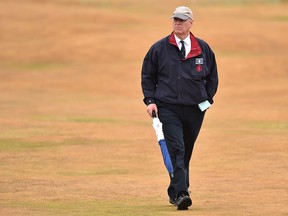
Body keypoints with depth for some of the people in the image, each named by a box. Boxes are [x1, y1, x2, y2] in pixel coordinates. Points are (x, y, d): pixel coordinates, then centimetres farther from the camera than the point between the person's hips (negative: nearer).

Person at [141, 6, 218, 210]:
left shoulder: (203, 48, 7)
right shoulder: (159, 48, 3)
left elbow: (212, 76, 16)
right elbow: (147, 76, 9)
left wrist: (207, 99, 7)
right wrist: (150, 101, -1)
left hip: (195, 109, 2)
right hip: (168, 107, -2)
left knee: (186, 152, 10)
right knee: (176, 149, -16)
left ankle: (175, 192, 24)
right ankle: (180, 193, -24)